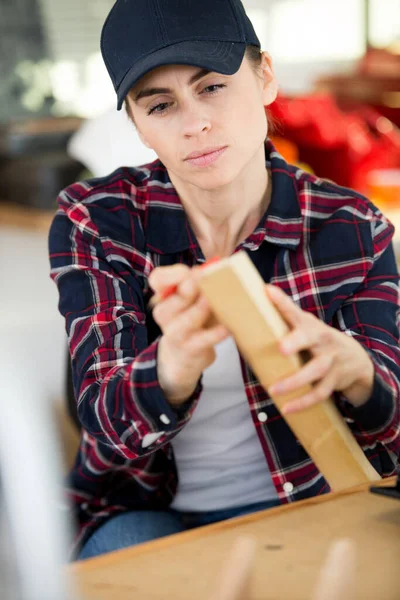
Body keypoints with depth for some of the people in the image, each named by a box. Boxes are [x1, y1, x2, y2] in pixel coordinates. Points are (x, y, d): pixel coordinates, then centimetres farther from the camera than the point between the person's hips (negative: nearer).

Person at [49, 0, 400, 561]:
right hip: (147, 510, -1)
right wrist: (176, 364, -42)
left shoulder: (352, 227, -7)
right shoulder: (92, 221, -9)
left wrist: (352, 367, -36)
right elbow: (108, 428, -17)